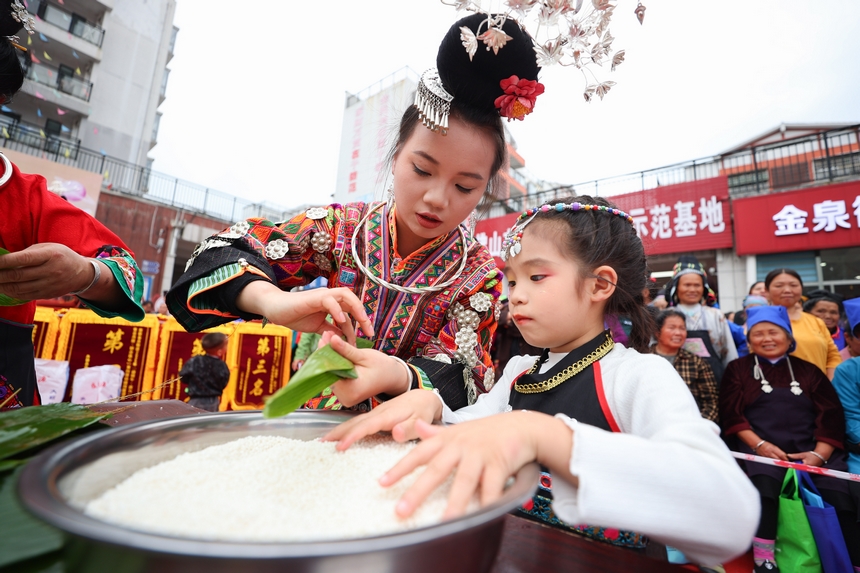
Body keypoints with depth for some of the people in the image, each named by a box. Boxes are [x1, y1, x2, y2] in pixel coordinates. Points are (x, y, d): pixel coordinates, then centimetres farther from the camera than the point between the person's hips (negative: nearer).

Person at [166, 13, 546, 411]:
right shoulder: (343, 228, -9)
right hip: (313, 423, 0)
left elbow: (459, 373, -16)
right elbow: (227, 249, -10)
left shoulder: (479, 278, -11)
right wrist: (274, 301, -32)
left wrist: (393, 375, -38)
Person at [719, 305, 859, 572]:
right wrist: (759, 444, -13)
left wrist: (819, 453, -8)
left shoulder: (808, 370, 17)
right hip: (762, 447, -3)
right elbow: (732, 414, 2)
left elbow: (831, 416, 8)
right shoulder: (738, 369, 10)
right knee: (764, 484, -31)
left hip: (812, 448, 3)